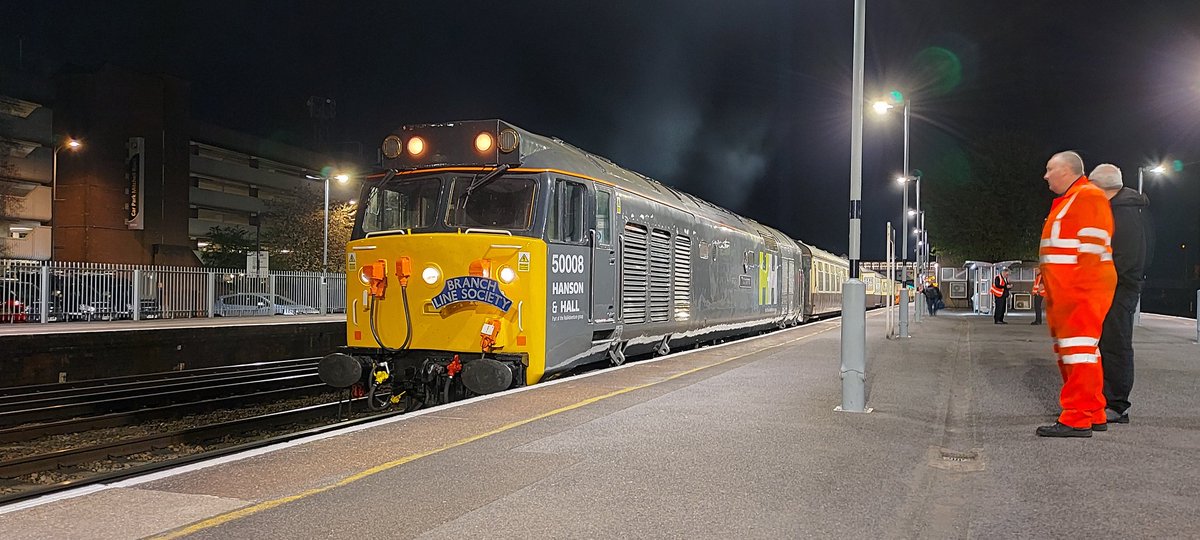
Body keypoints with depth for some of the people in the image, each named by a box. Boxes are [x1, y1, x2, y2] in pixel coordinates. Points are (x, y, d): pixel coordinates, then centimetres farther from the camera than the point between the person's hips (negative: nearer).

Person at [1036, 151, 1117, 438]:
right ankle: (1094, 415, 20)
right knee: (1069, 351, 13)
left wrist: (1078, 286, -22)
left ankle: (1077, 419, -10)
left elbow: (1092, 246, -17)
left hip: (1083, 291, -11)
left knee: (1078, 349, -11)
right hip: (1065, 293, 11)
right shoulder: (1066, 201, 23)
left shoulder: (1088, 196, -8)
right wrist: (1052, 287, 21)